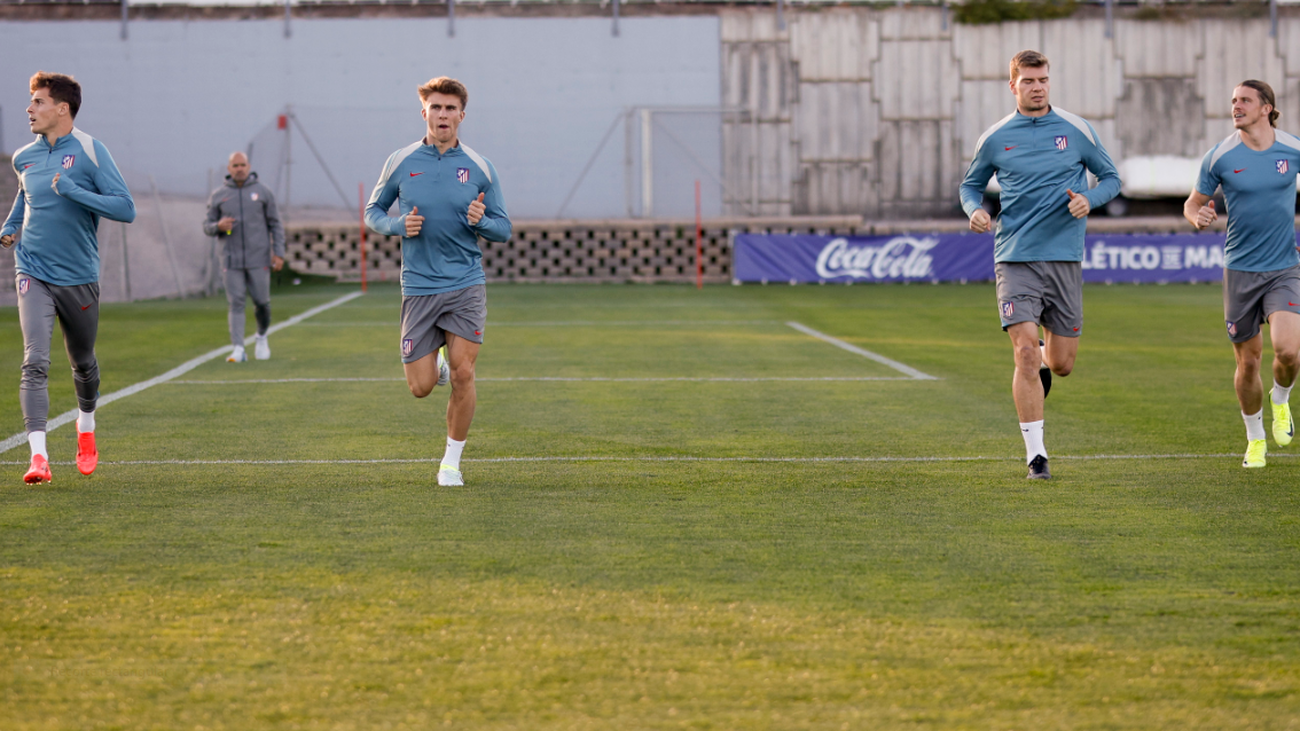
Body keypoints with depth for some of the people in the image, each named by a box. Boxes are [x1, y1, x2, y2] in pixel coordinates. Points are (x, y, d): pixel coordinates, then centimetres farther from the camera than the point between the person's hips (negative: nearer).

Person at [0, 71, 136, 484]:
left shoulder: (90, 151, -8)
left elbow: (126, 209, -13)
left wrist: (73, 191, -21)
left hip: (79, 277, -1)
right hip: (34, 274, 1)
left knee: (83, 363, 16)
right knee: (35, 362, -16)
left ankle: (85, 430, 43)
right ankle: (38, 456, -21)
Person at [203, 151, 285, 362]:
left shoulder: (263, 192, 3)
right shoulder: (218, 196, 6)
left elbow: (275, 224, 4)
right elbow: (207, 227, 9)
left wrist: (279, 253, -4)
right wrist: (219, 226, -14)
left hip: (259, 259, 0)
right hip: (232, 259, 1)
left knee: (262, 302, 3)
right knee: (236, 303, -6)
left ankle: (261, 337, 30)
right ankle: (238, 350, -9)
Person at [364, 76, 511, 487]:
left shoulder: (480, 168, 2)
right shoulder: (401, 162, 3)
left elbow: (504, 230, 8)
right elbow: (373, 212, 13)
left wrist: (480, 221, -15)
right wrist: (398, 225, -8)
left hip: (466, 286, 0)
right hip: (418, 287, 1)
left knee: (463, 375, -10)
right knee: (421, 387, -2)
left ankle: (452, 461, 7)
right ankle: (437, 362, 36)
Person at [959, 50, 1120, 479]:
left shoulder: (1077, 131, 4)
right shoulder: (994, 139, 4)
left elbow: (1111, 177, 12)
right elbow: (971, 184, 18)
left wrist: (1089, 199, -9)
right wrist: (974, 210, -4)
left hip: (1064, 257, 1)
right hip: (1015, 258, -1)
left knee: (1062, 363, 5)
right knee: (1025, 352, -14)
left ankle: (1042, 365, 44)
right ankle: (1035, 454, -7)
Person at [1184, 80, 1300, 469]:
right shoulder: (1219, 156, -4)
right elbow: (1193, 203, 5)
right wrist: (1197, 216, -18)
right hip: (1240, 270, 1)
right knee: (1248, 361, 4)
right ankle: (1255, 439, 27)